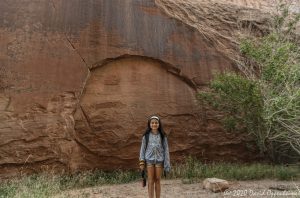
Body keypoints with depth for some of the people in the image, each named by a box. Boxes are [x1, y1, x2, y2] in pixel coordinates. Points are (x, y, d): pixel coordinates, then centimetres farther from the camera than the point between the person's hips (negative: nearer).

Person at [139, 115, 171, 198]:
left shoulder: (162, 136, 1)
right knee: (151, 181, 3)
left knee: (157, 180, 8)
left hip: (159, 160, 0)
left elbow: (166, 149, 2)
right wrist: (141, 162, -3)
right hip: (149, 160, 0)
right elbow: (143, 148, 3)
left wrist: (167, 163, -2)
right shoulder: (146, 136, 0)